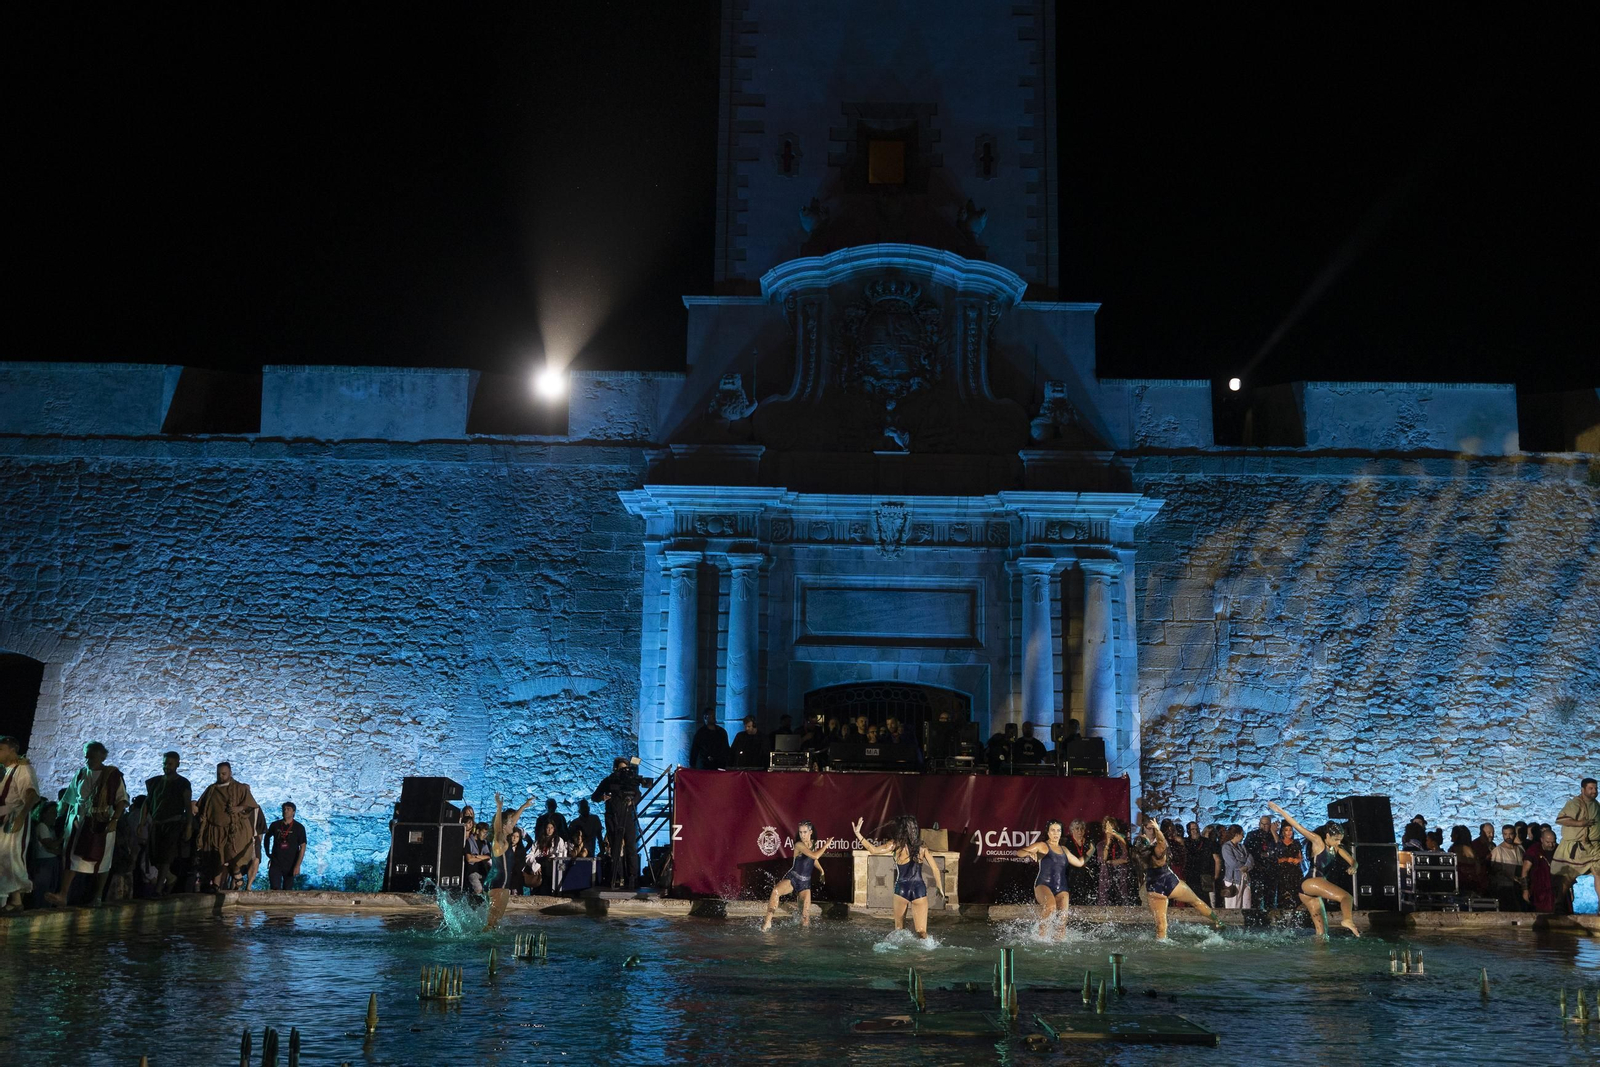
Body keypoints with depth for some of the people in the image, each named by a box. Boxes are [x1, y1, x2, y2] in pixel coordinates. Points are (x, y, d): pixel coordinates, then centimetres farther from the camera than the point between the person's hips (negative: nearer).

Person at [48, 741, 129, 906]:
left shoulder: (113, 775, -6)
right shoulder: (80, 774, 9)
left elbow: (121, 800, -8)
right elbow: (71, 800, 17)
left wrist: (114, 820, -18)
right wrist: (68, 819, 13)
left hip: (102, 824, -4)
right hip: (79, 822, 4)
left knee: (101, 859, 3)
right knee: (71, 856, -6)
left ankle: (98, 896, 13)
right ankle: (63, 894, -11)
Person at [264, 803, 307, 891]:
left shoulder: (299, 827, -6)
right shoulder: (275, 825, 2)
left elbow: (302, 847, -8)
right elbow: (267, 837, 22)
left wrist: (298, 865, -15)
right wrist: (268, 853, 15)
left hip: (290, 865, -1)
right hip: (275, 864, 1)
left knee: (287, 889, 9)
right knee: (274, 889, -11)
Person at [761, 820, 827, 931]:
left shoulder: (814, 844, 10)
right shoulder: (799, 845, -12)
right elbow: (815, 856, -24)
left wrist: (821, 870, 28)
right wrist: (826, 845, -16)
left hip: (805, 881, 6)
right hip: (792, 878, -6)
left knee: (806, 916, -5)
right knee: (776, 890, -37)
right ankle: (767, 922, -39)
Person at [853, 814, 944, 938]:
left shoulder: (896, 844, -4)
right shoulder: (922, 847, 5)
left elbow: (874, 850, -13)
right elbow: (935, 869, 2)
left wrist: (858, 834, -9)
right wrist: (940, 887, 14)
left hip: (901, 889, -1)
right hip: (919, 889, 1)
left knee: (899, 928, 17)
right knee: (921, 931, 1)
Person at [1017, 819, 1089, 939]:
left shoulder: (1064, 849, 23)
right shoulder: (1042, 846, 5)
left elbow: (1079, 863, 36)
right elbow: (1019, 852, -4)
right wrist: (1030, 853, -22)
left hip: (1061, 889, 6)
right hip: (1044, 885, -6)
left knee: (1063, 921, -8)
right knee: (1050, 906, -35)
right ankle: (1041, 936, -21)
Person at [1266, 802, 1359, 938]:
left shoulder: (1336, 849, 18)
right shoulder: (1317, 841, -2)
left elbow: (1352, 861, 16)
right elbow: (1298, 826, -6)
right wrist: (1279, 810, -10)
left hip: (1313, 892, 8)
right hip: (1310, 883, -8)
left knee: (1321, 929, 5)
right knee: (1346, 897, -23)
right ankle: (1348, 920, -44)